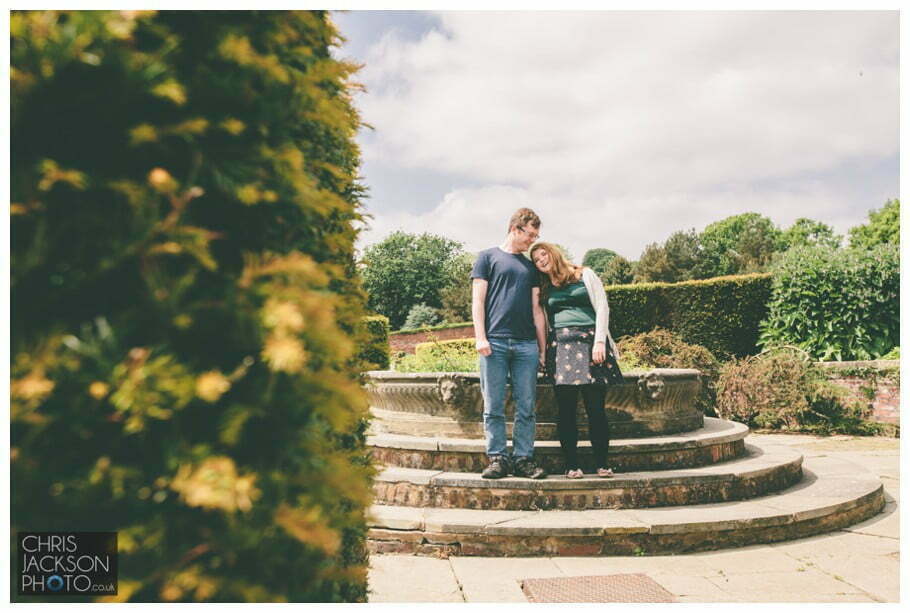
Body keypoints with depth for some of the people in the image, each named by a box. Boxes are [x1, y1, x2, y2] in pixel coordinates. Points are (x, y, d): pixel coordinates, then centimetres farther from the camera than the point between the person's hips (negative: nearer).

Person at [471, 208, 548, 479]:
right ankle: (497, 458, 5)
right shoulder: (488, 257, 10)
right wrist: (480, 337, -9)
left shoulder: (531, 267, 22)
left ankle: (523, 458, 8)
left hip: (526, 345, 4)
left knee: (526, 407, 2)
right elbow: (478, 299, 3)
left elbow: (536, 308, 19)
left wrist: (543, 347, 12)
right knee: (494, 407, -2)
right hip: (495, 343, -4)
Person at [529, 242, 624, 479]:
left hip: (589, 341, -2)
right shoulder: (544, 289, 20)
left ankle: (602, 464, 0)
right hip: (559, 346, 2)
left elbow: (602, 308, 5)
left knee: (596, 406, -6)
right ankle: (571, 465, 1)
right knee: (566, 409, -3)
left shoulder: (585, 275, 12)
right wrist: (543, 351, 7)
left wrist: (599, 341, -6)